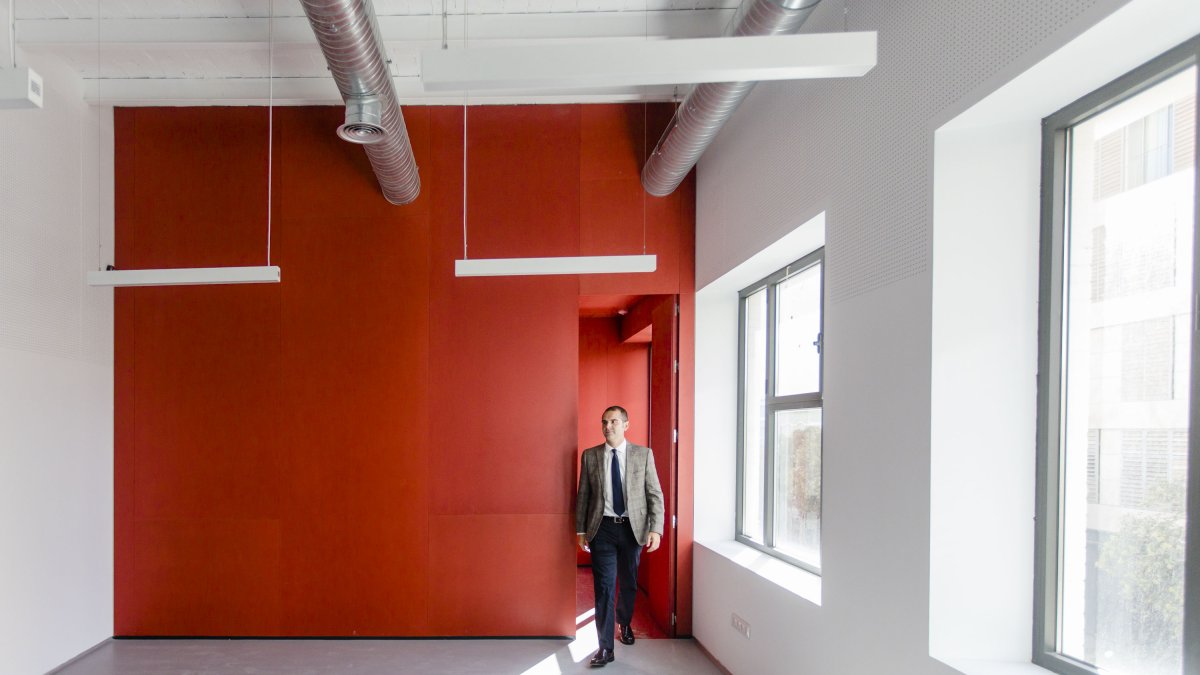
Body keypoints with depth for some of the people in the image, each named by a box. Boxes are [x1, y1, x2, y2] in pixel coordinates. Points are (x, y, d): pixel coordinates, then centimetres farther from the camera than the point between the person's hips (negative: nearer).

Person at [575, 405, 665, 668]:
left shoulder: (643, 454, -1)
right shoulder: (590, 456, 2)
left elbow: (655, 494, -2)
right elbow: (583, 496, 6)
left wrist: (655, 529, -10)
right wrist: (581, 530, 4)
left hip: (633, 528, 1)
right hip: (603, 528, -1)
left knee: (629, 584, 15)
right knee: (604, 587, -3)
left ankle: (625, 624, 43)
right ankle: (605, 648, 3)